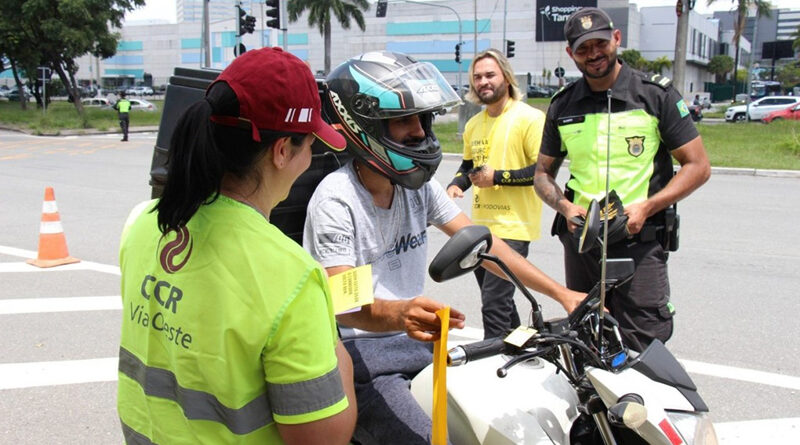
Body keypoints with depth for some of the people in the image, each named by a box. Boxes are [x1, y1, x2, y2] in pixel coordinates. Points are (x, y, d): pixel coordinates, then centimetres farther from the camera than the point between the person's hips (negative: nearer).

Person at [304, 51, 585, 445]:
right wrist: (398, 314, -48)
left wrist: (561, 293, -3)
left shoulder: (419, 185, 5)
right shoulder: (335, 199, -17)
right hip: (356, 351, -7)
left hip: (412, 338, 7)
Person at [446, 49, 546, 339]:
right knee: (497, 299, 18)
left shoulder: (530, 118, -9)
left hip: (513, 227, -8)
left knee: (494, 303, -13)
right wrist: (455, 185, 8)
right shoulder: (474, 124, 15)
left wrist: (498, 177, -18)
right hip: (481, 225, 8)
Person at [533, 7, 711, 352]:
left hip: (639, 240, -4)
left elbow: (697, 166, 0)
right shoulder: (562, 106, 11)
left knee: (643, 352, -9)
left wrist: (646, 207, -14)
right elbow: (543, 172, 19)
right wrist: (565, 206, -3)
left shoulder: (656, 95, 1)